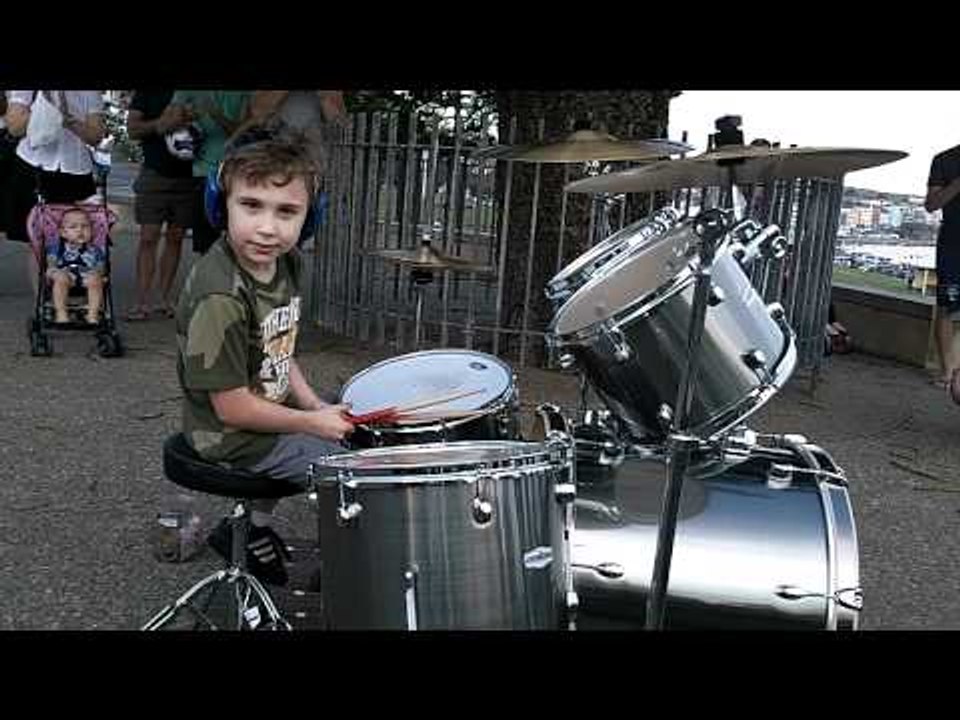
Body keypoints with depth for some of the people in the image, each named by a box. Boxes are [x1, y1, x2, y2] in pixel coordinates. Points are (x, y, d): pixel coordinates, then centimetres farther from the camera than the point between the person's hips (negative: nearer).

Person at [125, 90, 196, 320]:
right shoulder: (147, 93, 3)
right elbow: (132, 128, 0)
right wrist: (155, 125, -20)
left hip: (187, 177, 2)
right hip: (154, 173, -1)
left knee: (175, 238, 7)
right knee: (148, 237, -5)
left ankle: (164, 299, 15)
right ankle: (142, 302, -3)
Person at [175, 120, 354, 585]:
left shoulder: (283, 263, -2)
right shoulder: (220, 297, -30)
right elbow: (231, 407, -24)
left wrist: (313, 405, 0)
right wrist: (312, 422, -16)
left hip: (272, 412, 9)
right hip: (228, 437, -9)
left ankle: (255, 526, 31)